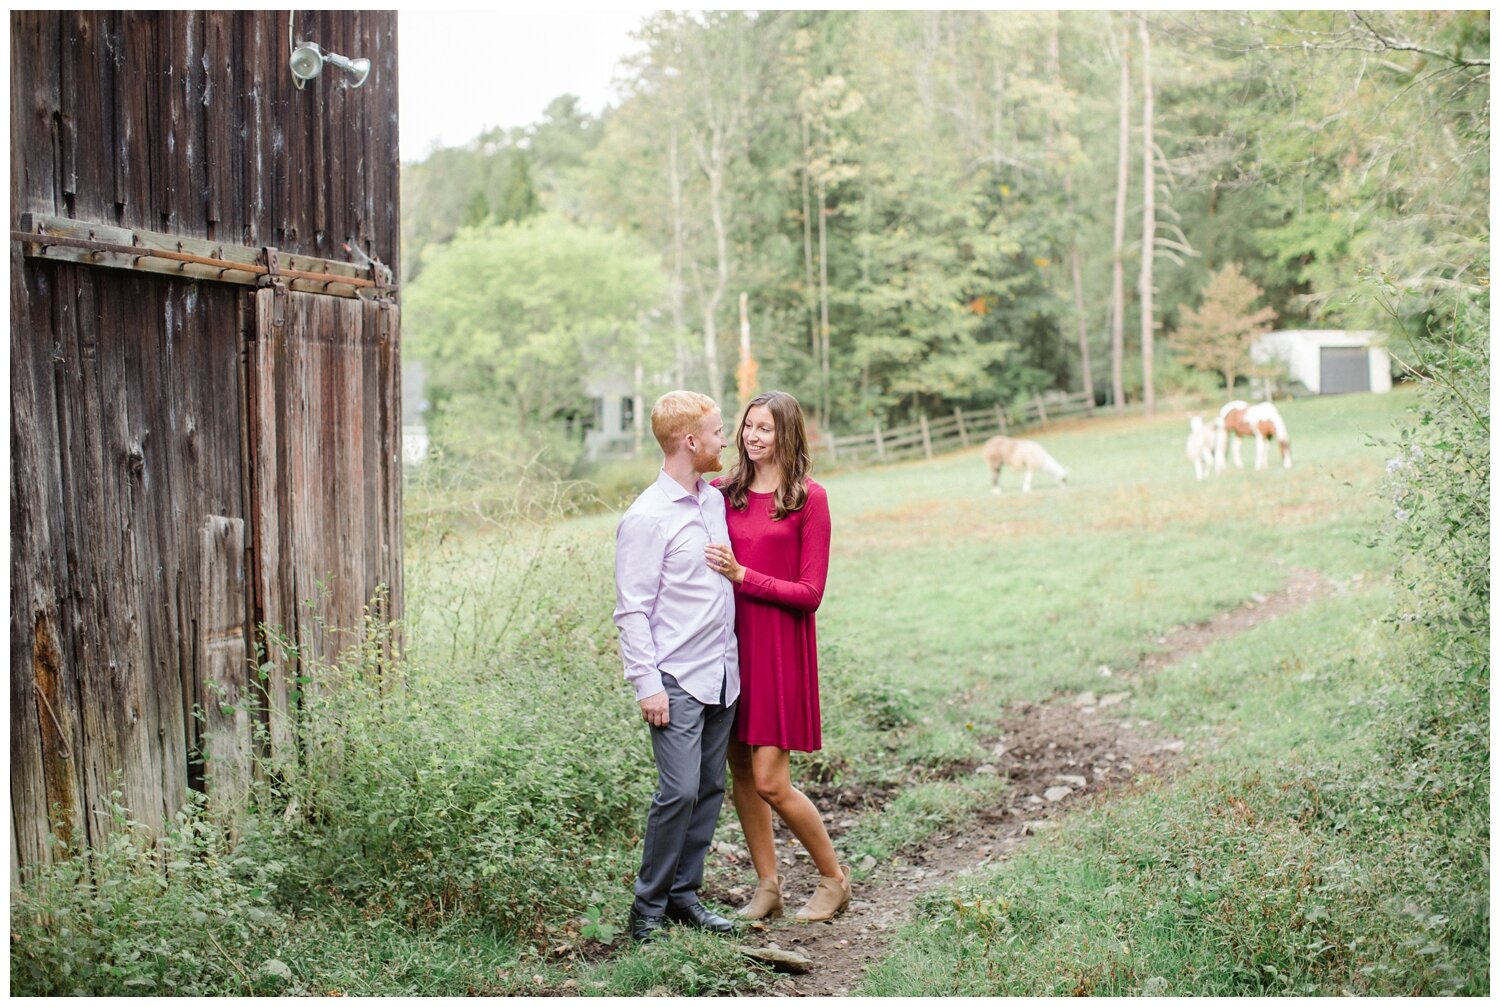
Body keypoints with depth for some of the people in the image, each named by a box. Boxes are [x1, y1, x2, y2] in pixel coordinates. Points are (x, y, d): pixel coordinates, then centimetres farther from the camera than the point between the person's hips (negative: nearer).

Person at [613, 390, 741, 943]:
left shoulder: (715, 501, 11)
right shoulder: (647, 518, -11)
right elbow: (632, 610, -12)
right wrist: (647, 684, -16)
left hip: (721, 673, 7)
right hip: (677, 679, -7)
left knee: (710, 788, 9)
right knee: (679, 790, -11)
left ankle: (683, 893, 20)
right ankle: (648, 904, 3)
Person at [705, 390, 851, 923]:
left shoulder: (809, 498, -6)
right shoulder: (723, 493, 6)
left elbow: (810, 592, -9)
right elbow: (705, 564, 16)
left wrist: (743, 575, -15)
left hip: (780, 648, -5)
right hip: (730, 642, 5)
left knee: (770, 782, -5)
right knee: (740, 773, 9)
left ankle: (834, 878, 16)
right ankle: (768, 886, 24)